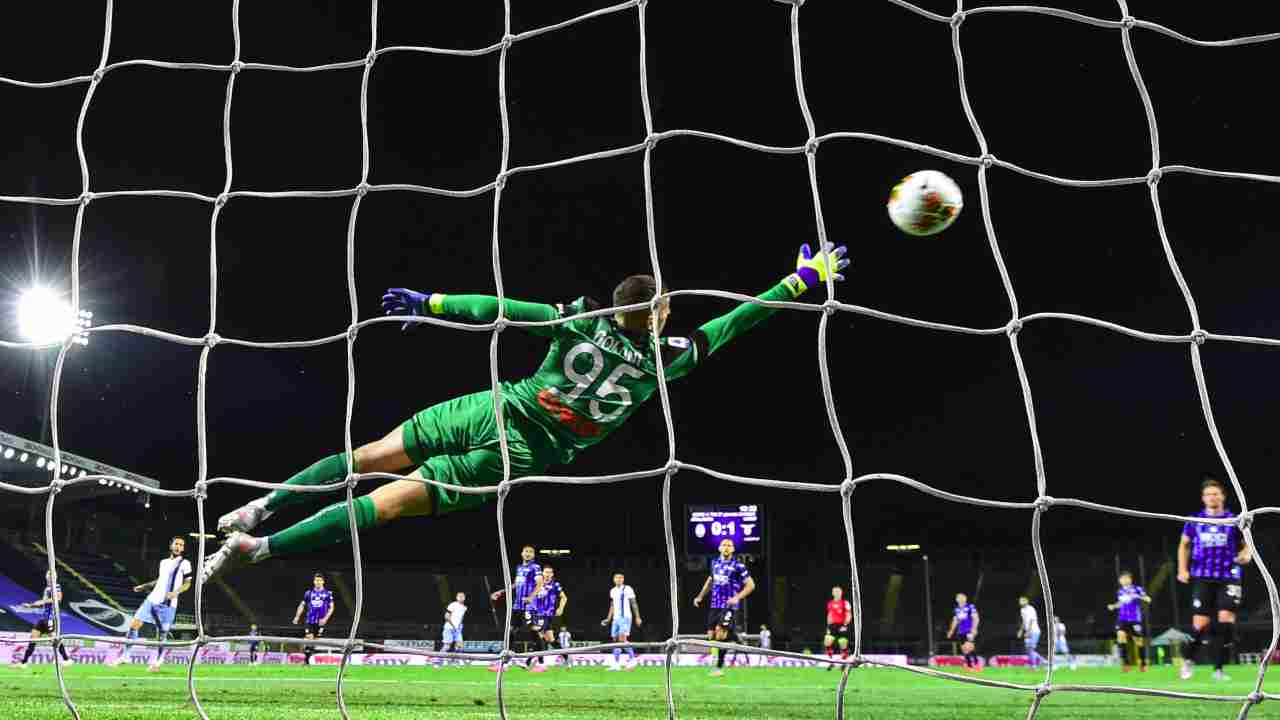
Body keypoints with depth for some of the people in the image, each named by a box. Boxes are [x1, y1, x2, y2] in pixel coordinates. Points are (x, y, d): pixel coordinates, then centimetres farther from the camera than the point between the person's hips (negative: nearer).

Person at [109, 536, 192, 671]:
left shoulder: (185, 564, -2)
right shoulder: (163, 562, 15)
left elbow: (187, 584, -5)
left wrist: (176, 592, -21)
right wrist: (144, 586, 23)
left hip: (168, 605, -5)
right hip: (152, 600, 5)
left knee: (162, 635, -4)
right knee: (134, 625, 1)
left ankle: (156, 662, 11)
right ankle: (122, 655, 10)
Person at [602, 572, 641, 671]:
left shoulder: (627, 589, -4)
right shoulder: (612, 591, 15)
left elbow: (634, 604, -4)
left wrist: (637, 617, -9)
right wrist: (608, 618, 21)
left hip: (625, 617, -7)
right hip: (616, 618, 7)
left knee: (622, 639, -19)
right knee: (615, 640, 3)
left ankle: (632, 660, -11)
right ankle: (616, 664, 6)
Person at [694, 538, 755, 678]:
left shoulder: (738, 566, -7)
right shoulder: (715, 563, 10)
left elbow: (751, 585, -7)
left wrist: (737, 597, -19)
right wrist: (700, 596, 24)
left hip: (729, 606, -6)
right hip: (714, 605, 6)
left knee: (720, 633, -15)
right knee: (711, 636, 1)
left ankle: (719, 667, -6)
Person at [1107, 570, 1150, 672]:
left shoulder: (1137, 589, -6)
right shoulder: (1120, 591, 9)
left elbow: (1148, 599, -16)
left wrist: (1138, 596, -32)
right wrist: (1113, 606, 9)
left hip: (1135, 619, -3)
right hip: (1122, 619, 3)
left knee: (1138, 640, 3)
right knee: (1121, 635, -20)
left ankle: (1143, 664, 25)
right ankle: (1126, 662, -16)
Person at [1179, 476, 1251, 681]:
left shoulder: (1234, 520, 4)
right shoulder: (1194, 520, 6)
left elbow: (1248, 544, 10)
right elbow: (1184, 545, 15)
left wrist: (1246, 553, -14)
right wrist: (1183, 569, 3)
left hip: (1228, 578, 0)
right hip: (1202, 578, 0)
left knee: (1226, 621, -12)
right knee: (1200, 625, -4)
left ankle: (1218, 669, -1)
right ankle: (1188, 660, 22)